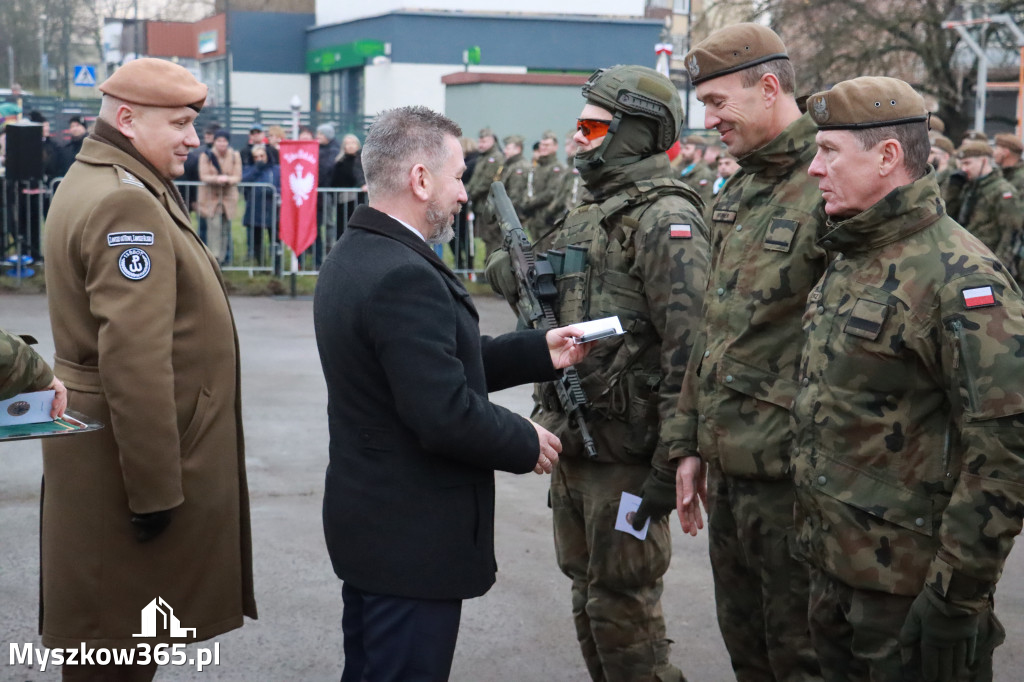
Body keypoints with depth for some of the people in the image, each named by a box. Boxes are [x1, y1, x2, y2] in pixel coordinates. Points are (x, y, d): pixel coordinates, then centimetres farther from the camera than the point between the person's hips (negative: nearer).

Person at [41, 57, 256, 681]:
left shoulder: (95, 181, 13)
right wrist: (155, 486, -23)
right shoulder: (127, 204, -21)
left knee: (118, 623, 20)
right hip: (133, 449, -10)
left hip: (102, 437, 10)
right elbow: (134, 360, -27)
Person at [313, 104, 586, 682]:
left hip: (370, 523, 10)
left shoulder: (356, 255, 8)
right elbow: (446, 415, -28)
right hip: (413, 539, -10)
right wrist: (527, 442, -11)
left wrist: (539, 352, 9)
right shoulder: (404, 276, -25)